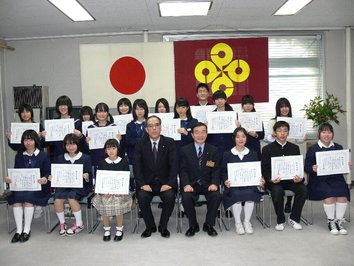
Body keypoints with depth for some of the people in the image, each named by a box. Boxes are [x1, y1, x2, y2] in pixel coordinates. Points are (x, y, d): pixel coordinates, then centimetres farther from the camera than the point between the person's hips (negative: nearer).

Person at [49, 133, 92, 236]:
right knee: (57, 198, -26)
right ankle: (62, 223, -2)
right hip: (64, 185, 3)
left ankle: (79, 224, -9)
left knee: (71, 197, -31)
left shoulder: (85, 158, 4)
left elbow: (89, 176, 0)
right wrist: (51, 177, -8)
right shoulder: (60, 158, 13)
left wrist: (87, 177, -22)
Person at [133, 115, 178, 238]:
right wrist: (142, 184, -17)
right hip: (147, 182, 1)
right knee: (142, 197, -27)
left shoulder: (169, 142, 0)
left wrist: (170, 183, -19)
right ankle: (150, 226, -1)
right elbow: (137, 165, -4)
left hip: (165, 182, 0)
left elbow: (174, 165, -6)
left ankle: (163, 226, -3)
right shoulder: (140, 144, 2)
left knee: (170, 196, -28)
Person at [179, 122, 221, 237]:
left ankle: (209, 224, -4)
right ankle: (193, 225, -5)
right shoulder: (185, 150, 5)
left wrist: (214, 183, -17)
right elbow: (183, 170, -1)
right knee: (186, 197, -30)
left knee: (216, 196, -28)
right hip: (191, 184, -1)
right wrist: (186, 185, -19)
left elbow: (216, 170, 3)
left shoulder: (213, 150, 8)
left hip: (207, 184, 1)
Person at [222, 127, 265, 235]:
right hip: (233, 185, -1)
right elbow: (223, 171, 5)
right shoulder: (227, 154, 10)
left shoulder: (253, 154, 16)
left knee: (250, 194, -31)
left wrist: (261, 179, -7)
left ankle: (247, 222, -10)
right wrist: (226, 181, -15)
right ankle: (237, 222, -10)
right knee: (236, 195, -32)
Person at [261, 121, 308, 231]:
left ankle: (294, 218, -5)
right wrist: (271, 179, -21)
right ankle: (280, 221, -10)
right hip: (275, 180, -3)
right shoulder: (267, 149, 5)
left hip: (291, 179, 3)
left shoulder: (294, 148, 13)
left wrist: (300, 177, -13)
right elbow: (264, 169, 0)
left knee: (303, 189, -26)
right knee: (277, 191, -34)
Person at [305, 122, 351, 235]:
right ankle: (331, 221, -8)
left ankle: (339, 220, -7)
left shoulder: (338, 148, 15)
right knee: (329, 194, -29)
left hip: (336, 178, 3)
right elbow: (307, 167, 1)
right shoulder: (313, 149, 4)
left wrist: (347, 166, -5)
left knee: (343, 193, -26)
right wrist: (313, 169, -20)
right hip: (319, 180, -3)